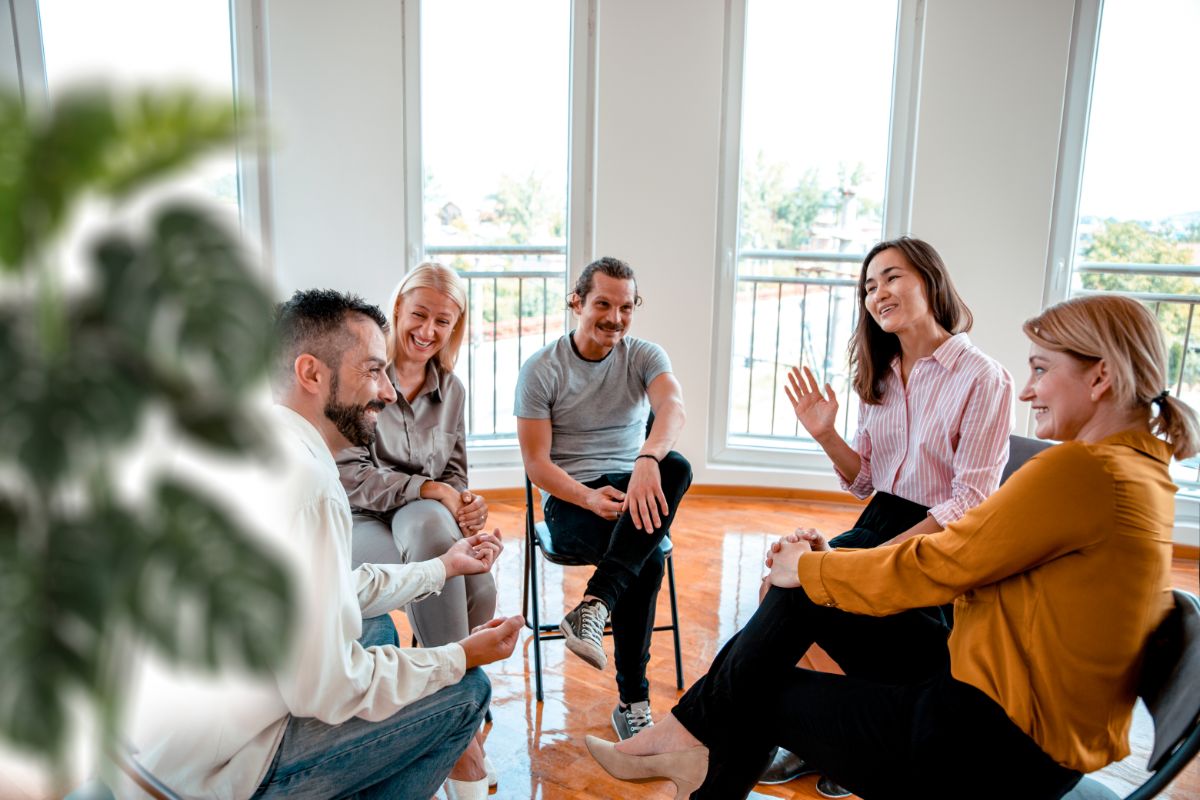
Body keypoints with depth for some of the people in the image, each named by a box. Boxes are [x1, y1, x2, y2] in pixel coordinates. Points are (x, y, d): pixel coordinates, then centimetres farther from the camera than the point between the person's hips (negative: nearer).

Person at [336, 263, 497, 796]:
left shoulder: (451, 391, 12)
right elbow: (347, 473, -13)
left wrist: (468, 503, -9)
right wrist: (427, 490, -21)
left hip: (428, 523, 5)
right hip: (358, 526, -4)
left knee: (480, 594, -28)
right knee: (429, 523, -38)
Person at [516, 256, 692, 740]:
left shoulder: (645, 357, 3)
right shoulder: (541, 369, -3)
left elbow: (673, 407, -22)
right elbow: (536, 464, -6)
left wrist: (647, 460, -46)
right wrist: (590, 499, -26)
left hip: (633, 487, 3)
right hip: (570, 499, -3)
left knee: (676, 467, -35)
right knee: (646, 560, -32)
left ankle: (594, 605, -37)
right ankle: (633, 700, -20)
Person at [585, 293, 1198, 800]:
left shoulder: (1080, 470, -23)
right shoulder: (1138, 470, 10)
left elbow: (932, 569, -19)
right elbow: (961, 556, 9)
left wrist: (808, 567, -2)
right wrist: (825, 564, 3)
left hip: (998, 747, -9)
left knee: (767, 695, 5)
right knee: (801, 592, 5)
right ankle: (684, 735, 13)